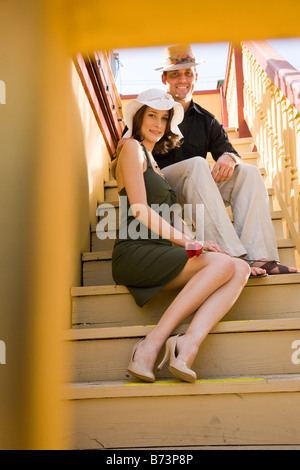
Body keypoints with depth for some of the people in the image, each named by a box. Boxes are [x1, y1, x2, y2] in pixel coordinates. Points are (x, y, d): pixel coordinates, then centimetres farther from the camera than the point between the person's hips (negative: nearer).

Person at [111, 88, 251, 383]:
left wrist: (195, 241, 7)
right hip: (135, 253, -8)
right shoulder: (132, 148, 4)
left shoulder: (153, 162, 30)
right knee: (224, 264, -24)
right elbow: (139, 209, -9)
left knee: (241, 270, -13)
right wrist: (187, 241, -15)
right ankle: (152, 344, -25)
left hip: (159, 253, 8)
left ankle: (188, 344, -32)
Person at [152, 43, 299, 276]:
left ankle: (260, 258, -34)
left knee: (249, 172, -17)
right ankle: (231, 256, -43)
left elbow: (226, 149, 7)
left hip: (196, 192, 4)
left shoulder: (206, 120, 19)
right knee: (197, 164, -33)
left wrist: (229, 157, -18)